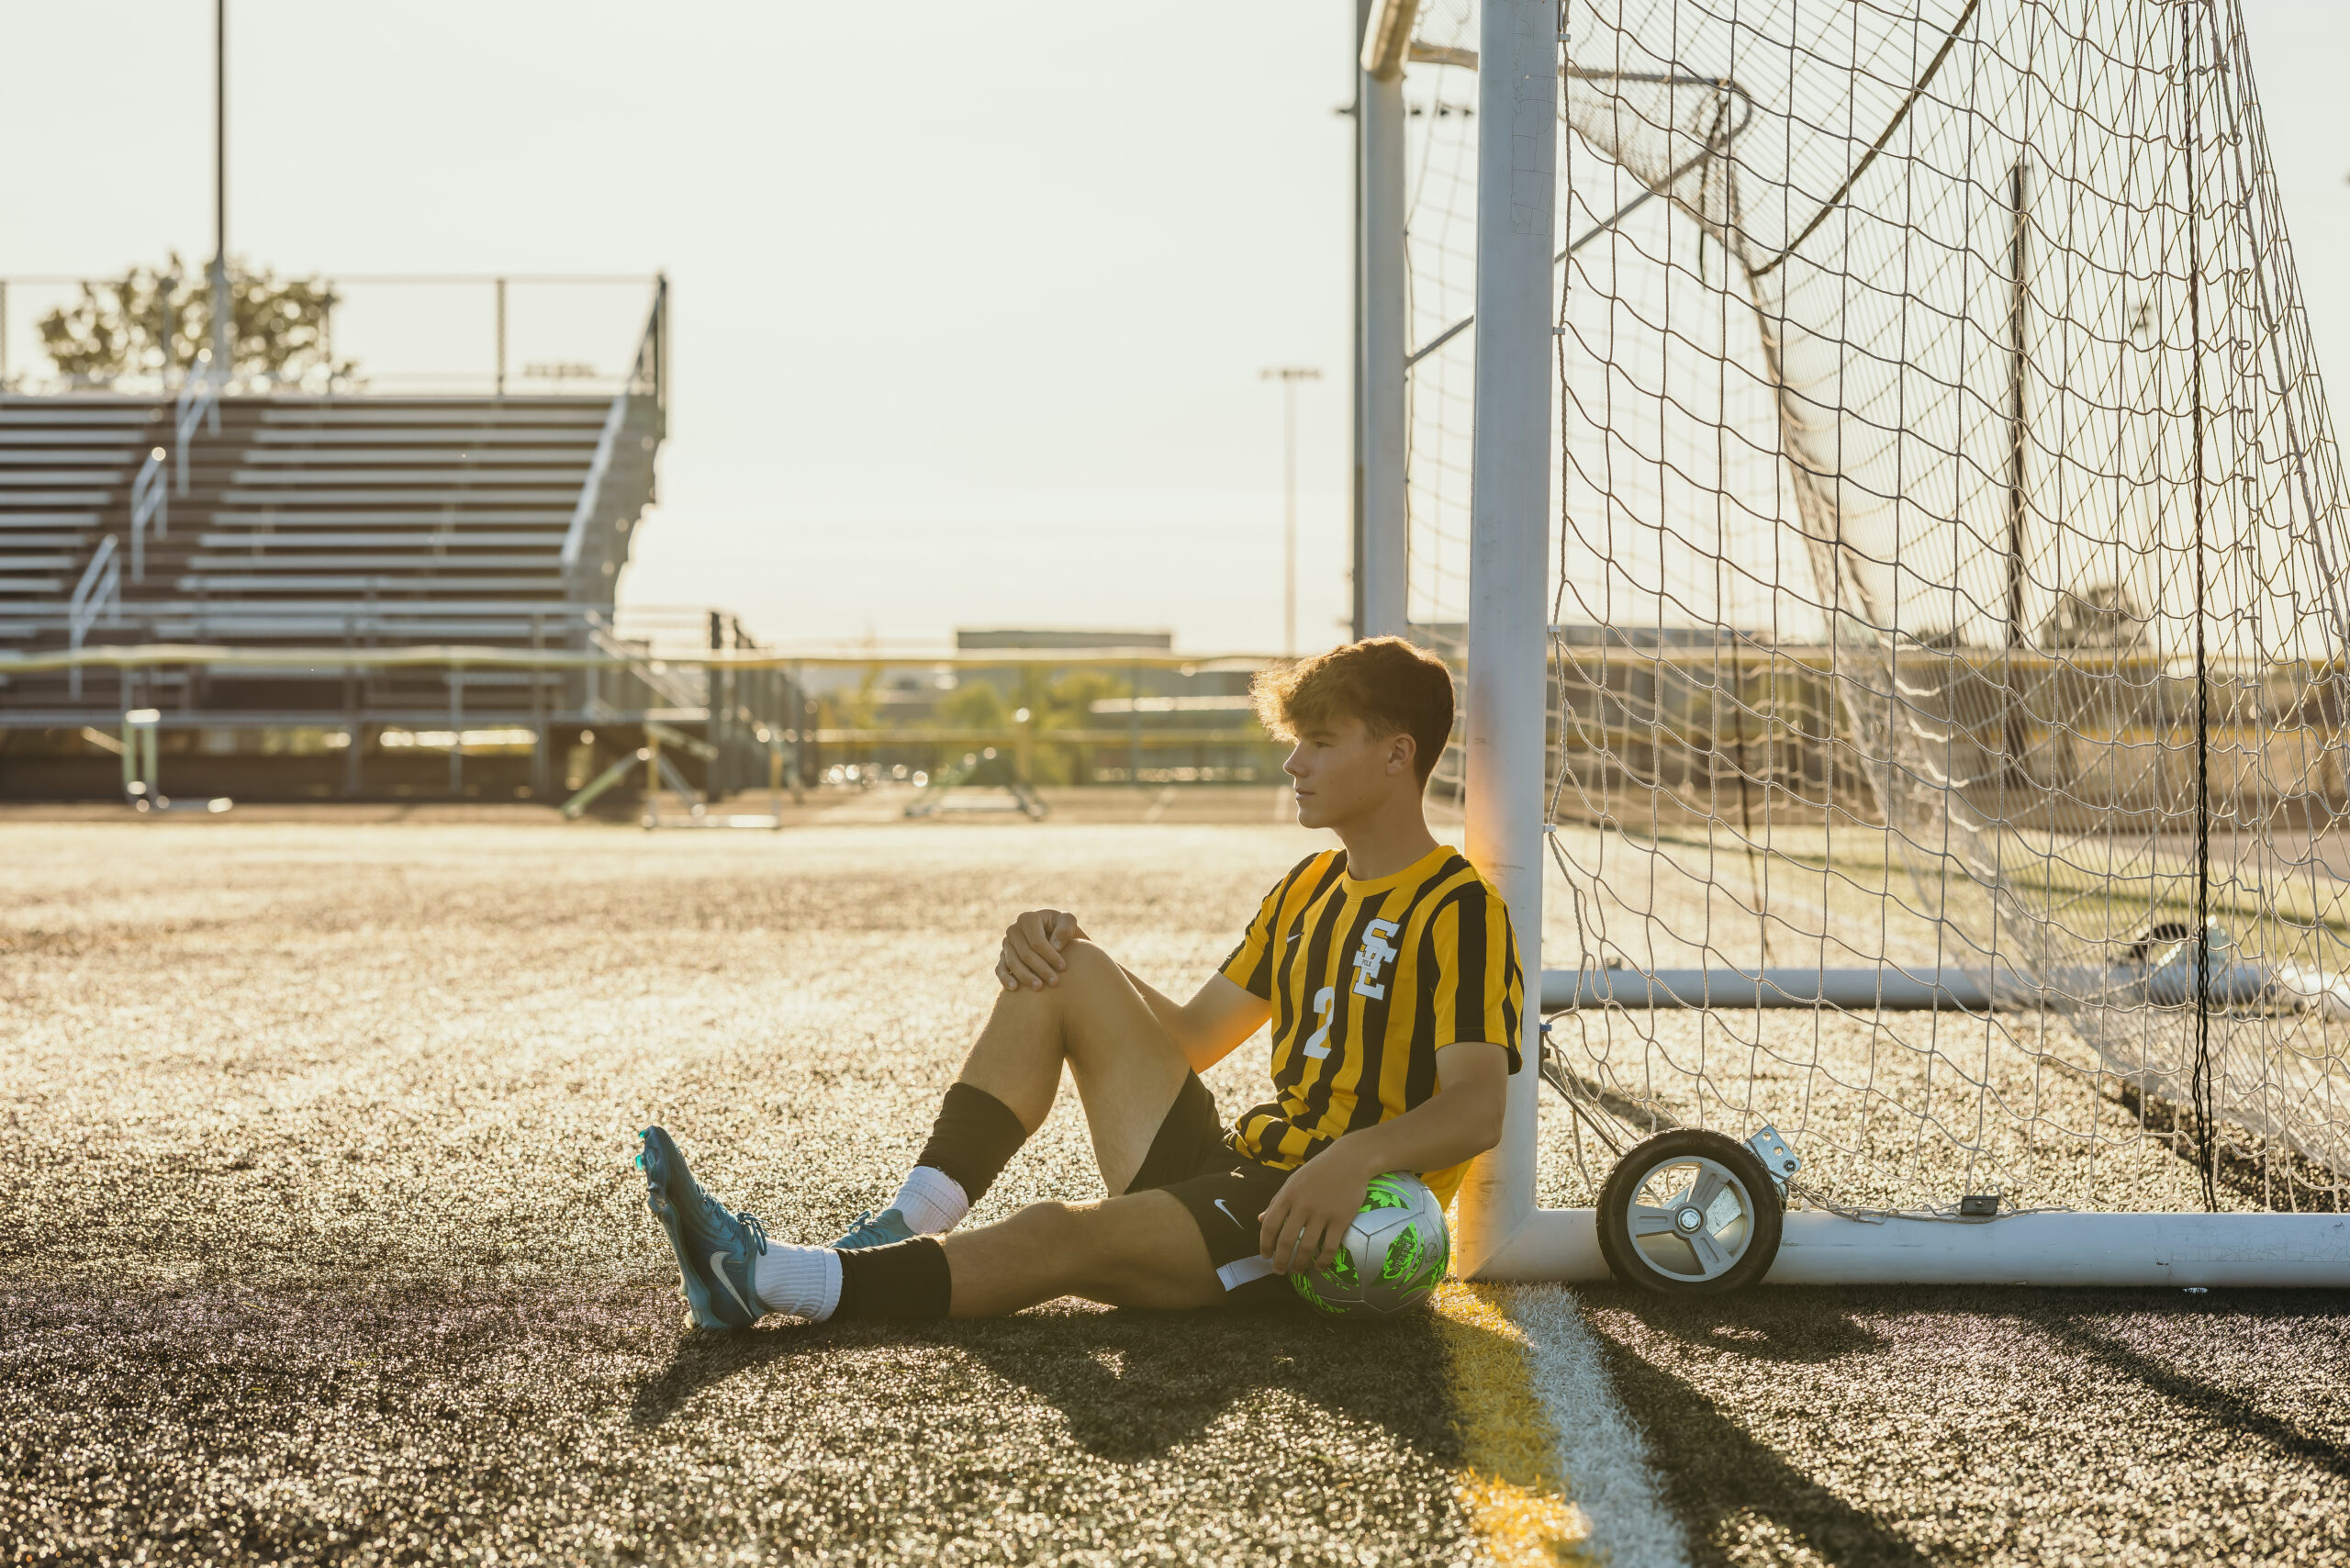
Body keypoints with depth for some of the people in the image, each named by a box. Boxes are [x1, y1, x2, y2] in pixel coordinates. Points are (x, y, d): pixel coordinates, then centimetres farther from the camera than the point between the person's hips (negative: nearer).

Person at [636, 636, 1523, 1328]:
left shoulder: (1458, 911, -9)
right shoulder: (1310, 889, 19)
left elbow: (1476, 1107, -23)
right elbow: (1190, 1038, 21)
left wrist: (1356, 1157, -41)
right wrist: (1066, 948, 6)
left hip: (1319, 1226, -9)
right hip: (1229, 1169, 9)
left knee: (1064, 1236, -32)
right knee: (1066, 969, -1)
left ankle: (768, 1283, -39)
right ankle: (915, 1223, -13)